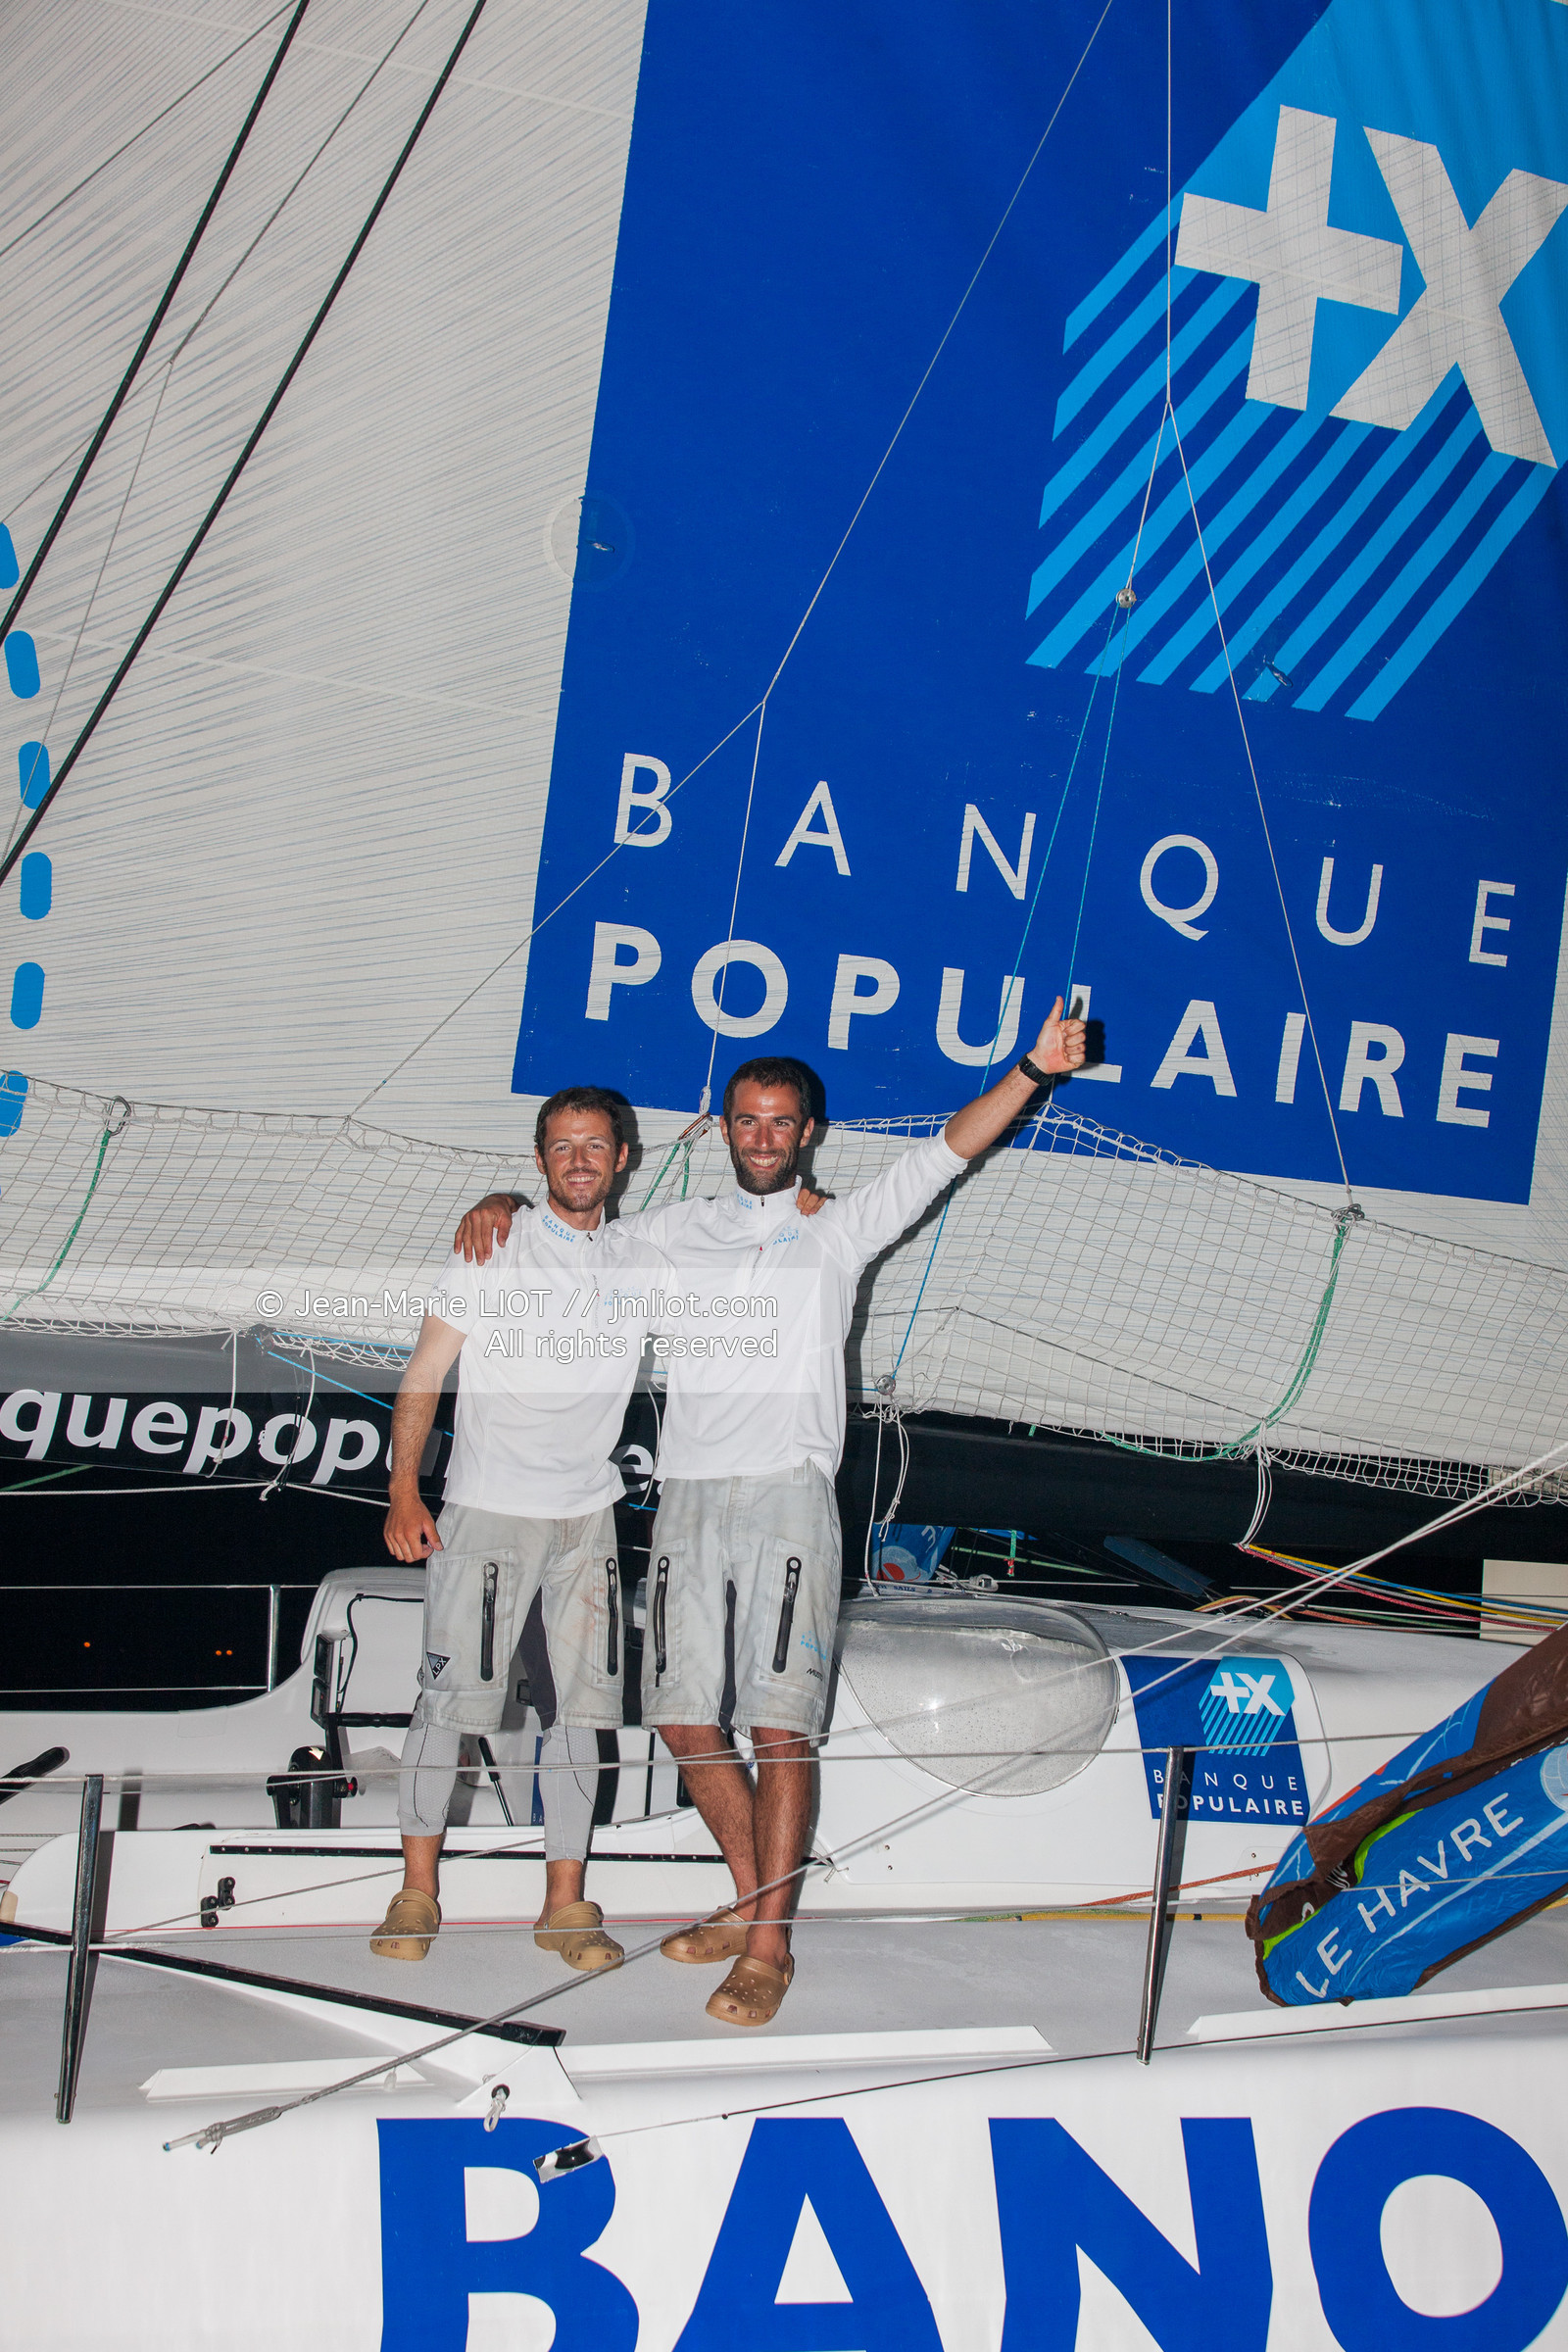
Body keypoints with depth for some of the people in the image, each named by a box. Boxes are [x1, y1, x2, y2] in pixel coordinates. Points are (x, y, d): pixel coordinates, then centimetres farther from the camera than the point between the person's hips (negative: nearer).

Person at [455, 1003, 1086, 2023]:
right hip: (688, 1497, 4)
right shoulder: (674, 1230, 18)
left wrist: (1030, 1072, -12)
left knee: (782, 1728, -7)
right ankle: (752, 1904, 25)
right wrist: (500, 1206, 3)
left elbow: (943, 1153, 0)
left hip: (789, 1493, -4)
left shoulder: (837, 1230, 10)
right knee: (686, 1721, 8)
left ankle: (770, 1947, 0)